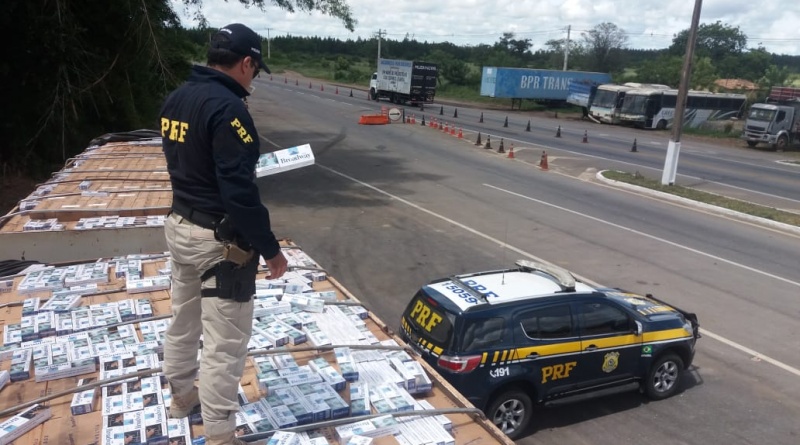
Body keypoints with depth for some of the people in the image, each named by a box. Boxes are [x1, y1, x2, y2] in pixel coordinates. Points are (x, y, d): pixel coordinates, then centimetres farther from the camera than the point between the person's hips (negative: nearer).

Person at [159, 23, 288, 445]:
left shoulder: (175, 99, 6)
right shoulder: (227, 108, -23)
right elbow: (240, 192, -26)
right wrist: (269, 248, -17)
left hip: (178, 224, 10)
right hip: (218, 239, -9)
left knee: (183, 318, 25)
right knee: (225, 341, 2)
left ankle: (182, 395, 46)